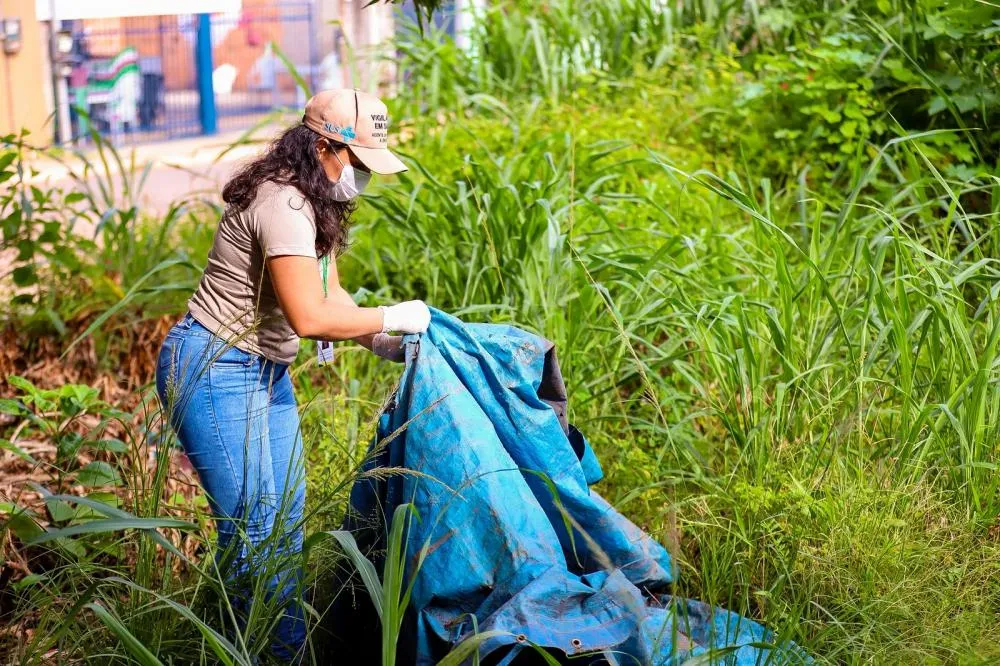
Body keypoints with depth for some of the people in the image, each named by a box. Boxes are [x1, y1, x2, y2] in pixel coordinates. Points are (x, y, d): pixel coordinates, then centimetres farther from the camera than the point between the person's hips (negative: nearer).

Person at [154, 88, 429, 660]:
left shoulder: (314, 203, 7)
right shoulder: (283, 205, -25)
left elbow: (328, 293, 10)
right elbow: (309, 317, -31)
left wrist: (379, 342, -4)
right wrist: (392, 317, -19)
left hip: (266, 371, 11)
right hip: (214, 371, -11)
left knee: (287, 513, 13)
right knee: (254, 524, -7)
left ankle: (290, 648, 24)